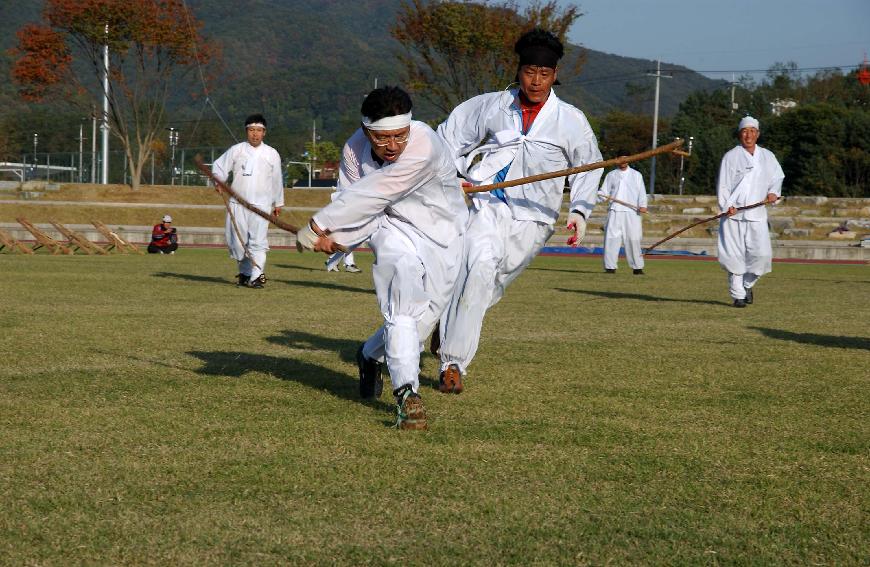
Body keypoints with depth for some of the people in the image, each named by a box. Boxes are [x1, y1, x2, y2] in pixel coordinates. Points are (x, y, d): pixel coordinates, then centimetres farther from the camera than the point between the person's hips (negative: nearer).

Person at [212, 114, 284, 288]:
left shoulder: (272, 154, 6)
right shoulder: (236, 150, 4)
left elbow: (277, 180, 16)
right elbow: (219, 166, 12)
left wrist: (278, 203, 22)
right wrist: (219, 181, -8)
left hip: (261, 204, -1)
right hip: (237, 203, 1)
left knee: (258, 241, -13)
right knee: (238, 241, 5)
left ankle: (255, 276, -16)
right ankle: (244, 272, 23)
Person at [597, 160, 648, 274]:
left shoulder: (636, 175, 14)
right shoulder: (611, 175, 16)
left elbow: (641, 192, 5)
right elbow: (604, 192, 12)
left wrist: (642, 205, -11)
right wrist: (598, 194, -10)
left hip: (631, 211, -1)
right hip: (614, 211, 1)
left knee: (633, 239, -5)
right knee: (611, 239, -6)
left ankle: (637, 267, 1)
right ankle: (610, 267, -3)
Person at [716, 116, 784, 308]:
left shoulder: (767, 156, 13)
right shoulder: (730, 156, 3)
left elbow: (778, 177, 24)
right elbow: (723, 185, 0)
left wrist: (773, 192, 3)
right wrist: (727, 205, -15)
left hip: (757, 213, 2)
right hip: (733, 213, -2)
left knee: (762, 253, -9)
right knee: (735, 254, -5)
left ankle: (748, 284, 15)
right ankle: (737, 295, 4)